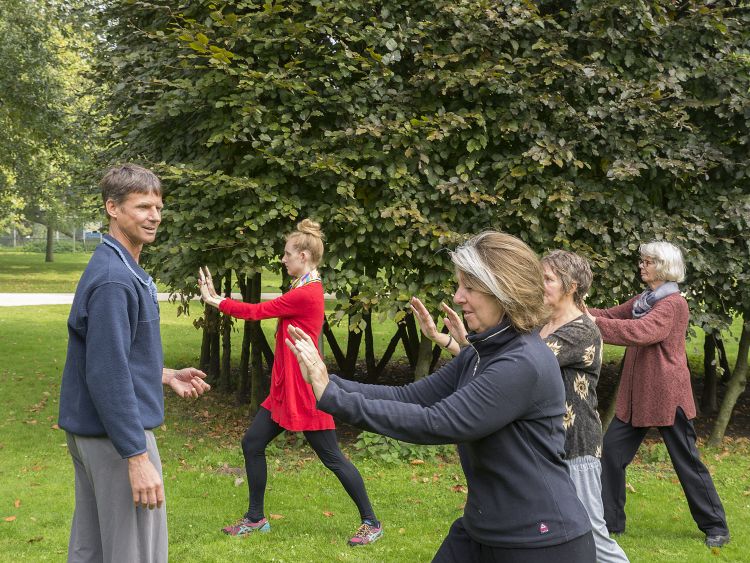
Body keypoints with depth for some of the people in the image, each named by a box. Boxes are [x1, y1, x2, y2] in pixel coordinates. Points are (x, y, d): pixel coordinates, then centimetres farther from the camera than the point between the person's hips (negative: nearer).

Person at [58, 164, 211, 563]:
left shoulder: (125, 270, 11)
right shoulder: (113, 278, -20)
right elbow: (107, 373, -24)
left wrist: (165, 376, 15)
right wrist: (137, 457, -24)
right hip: (117, 431, -10)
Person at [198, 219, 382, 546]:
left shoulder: (306, 294, -20)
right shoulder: (307, 289, 12)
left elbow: (257, 312, -14)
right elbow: (266, 311, 9)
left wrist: (216, 301, -4)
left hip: (304, 391, -10)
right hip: (285, 390, 10)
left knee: (331, 457, 0)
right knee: (252, 444, 11)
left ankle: (371, 522, 13)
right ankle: (255, 518, 24)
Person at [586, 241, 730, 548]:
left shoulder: (674, 303, -16)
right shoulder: (643, 300, 12)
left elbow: (642, 331, -29)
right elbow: (612, 315, 9)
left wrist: (595, 322, -31)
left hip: (667, 395, -8)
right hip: (636, 395, 8)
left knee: (687, 461, 3)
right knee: (611, 449, 5)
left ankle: (715, 526, 18)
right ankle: (610, 520, 16)